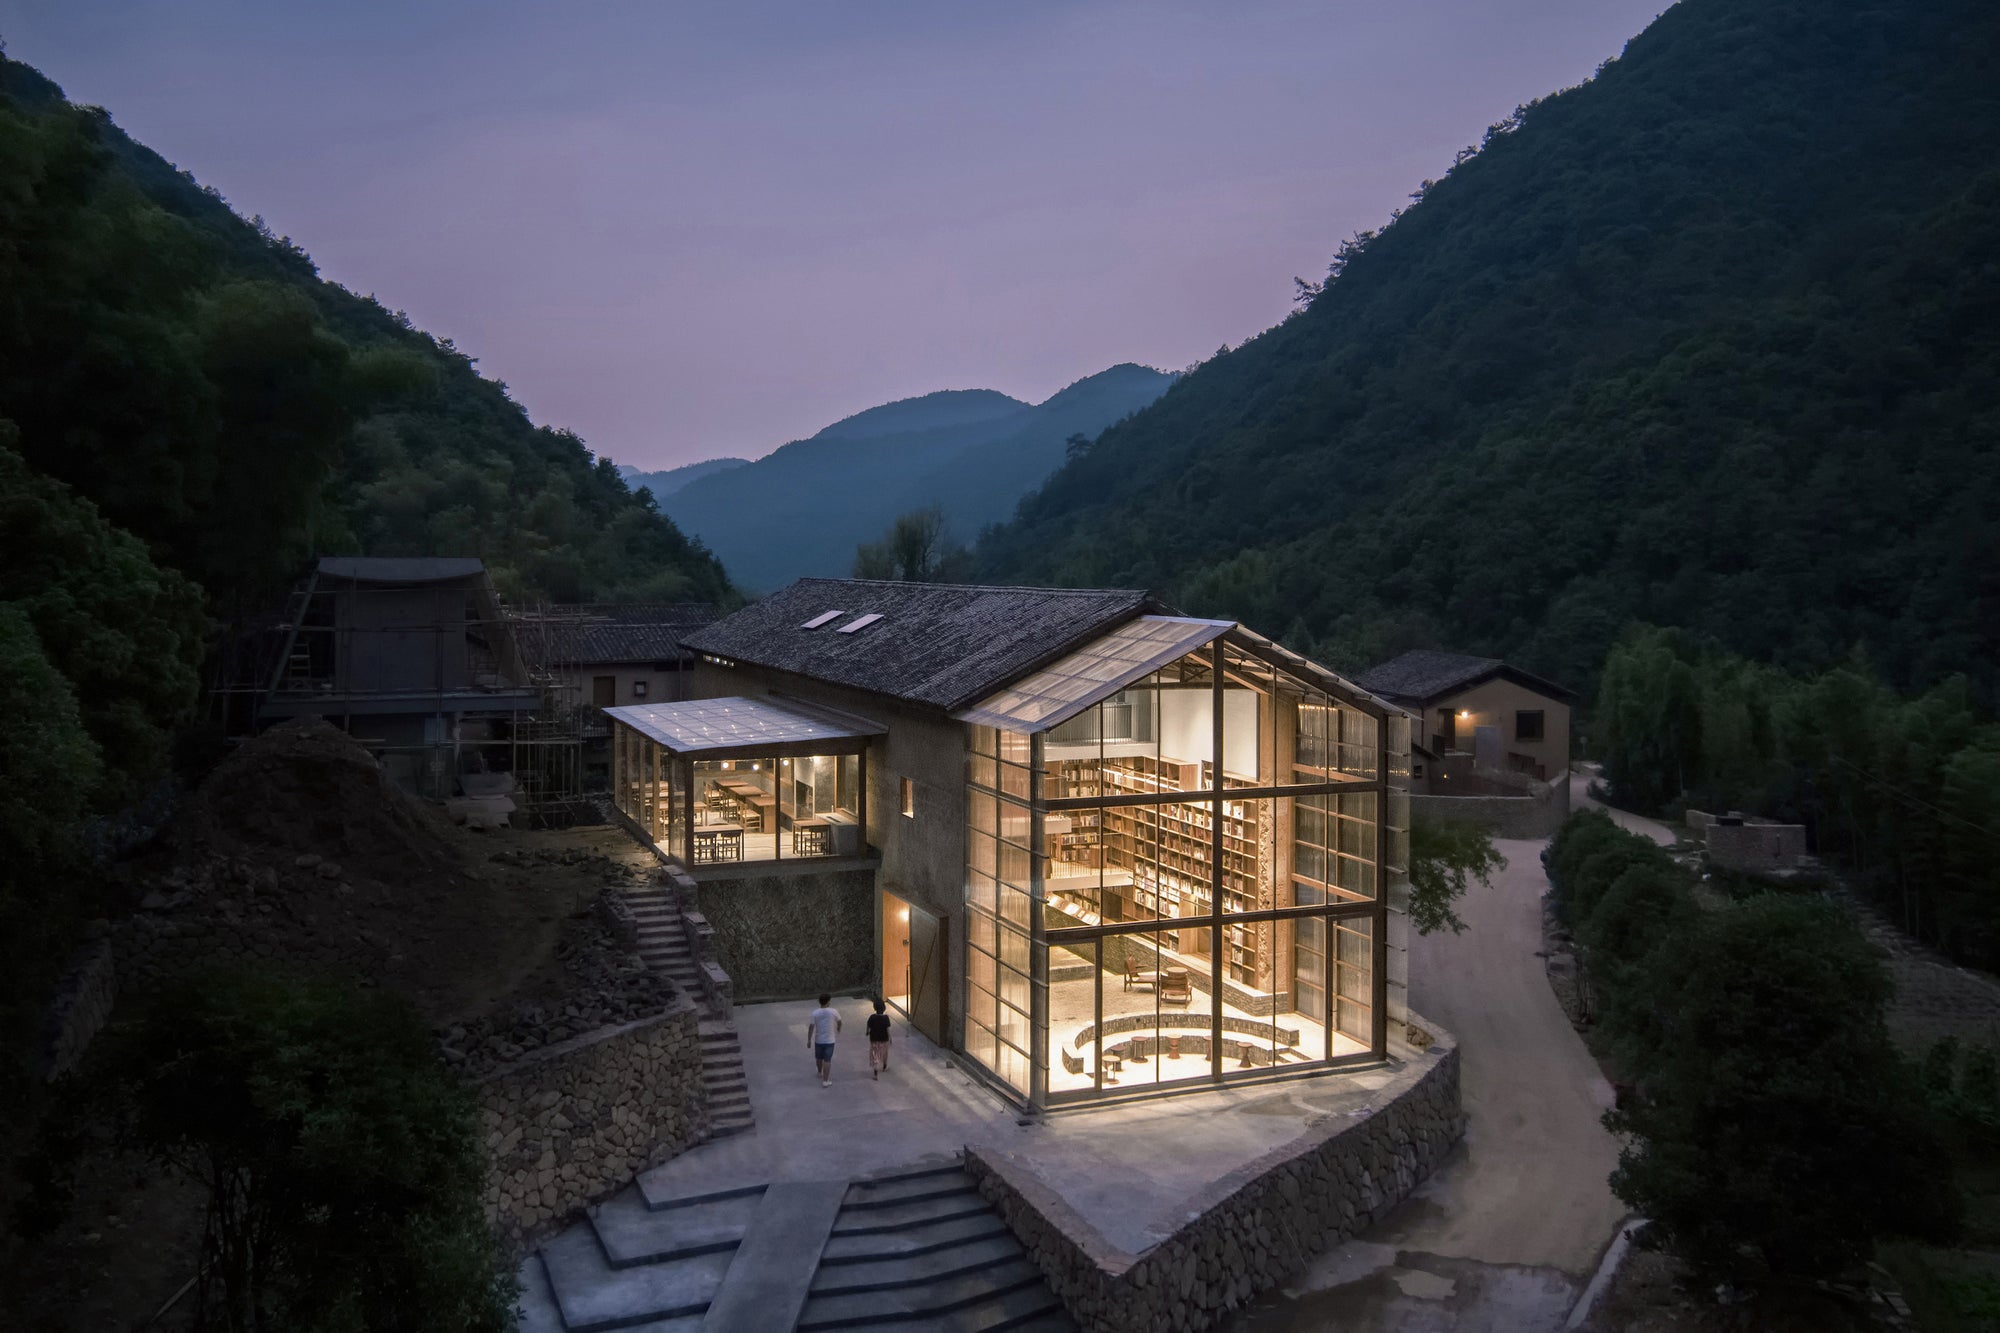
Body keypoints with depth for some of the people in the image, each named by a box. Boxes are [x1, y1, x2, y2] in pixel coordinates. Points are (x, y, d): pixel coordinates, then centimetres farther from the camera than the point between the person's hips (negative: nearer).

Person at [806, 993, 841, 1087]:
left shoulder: (815, 1013, -8)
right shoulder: (833, 1012, -10)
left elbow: (811, 1027, -11)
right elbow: (839, 1021, 8)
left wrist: (809, 1040, -4)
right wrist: (838, 1029, 30)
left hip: (818, 1040, 2)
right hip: (829, 1040, -2)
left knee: (819, 1058, 23)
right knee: (827, 1060, 0)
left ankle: (820, 1073, 47)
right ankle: (825, 1081, -2)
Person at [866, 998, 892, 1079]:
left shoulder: (872, 1017, -14)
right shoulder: (885, 1017, -17)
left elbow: (868, 1027, -3)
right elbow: (888, 1029, -14)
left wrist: (867, 1033, 18)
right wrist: (890, 1038, -3)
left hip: (874, 1039, 0)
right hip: (884, 1039, 0)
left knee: (874, 1055, 5)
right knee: (884, 1053, 24)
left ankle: (875, 1072, -5)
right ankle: (884, 1066, 45)